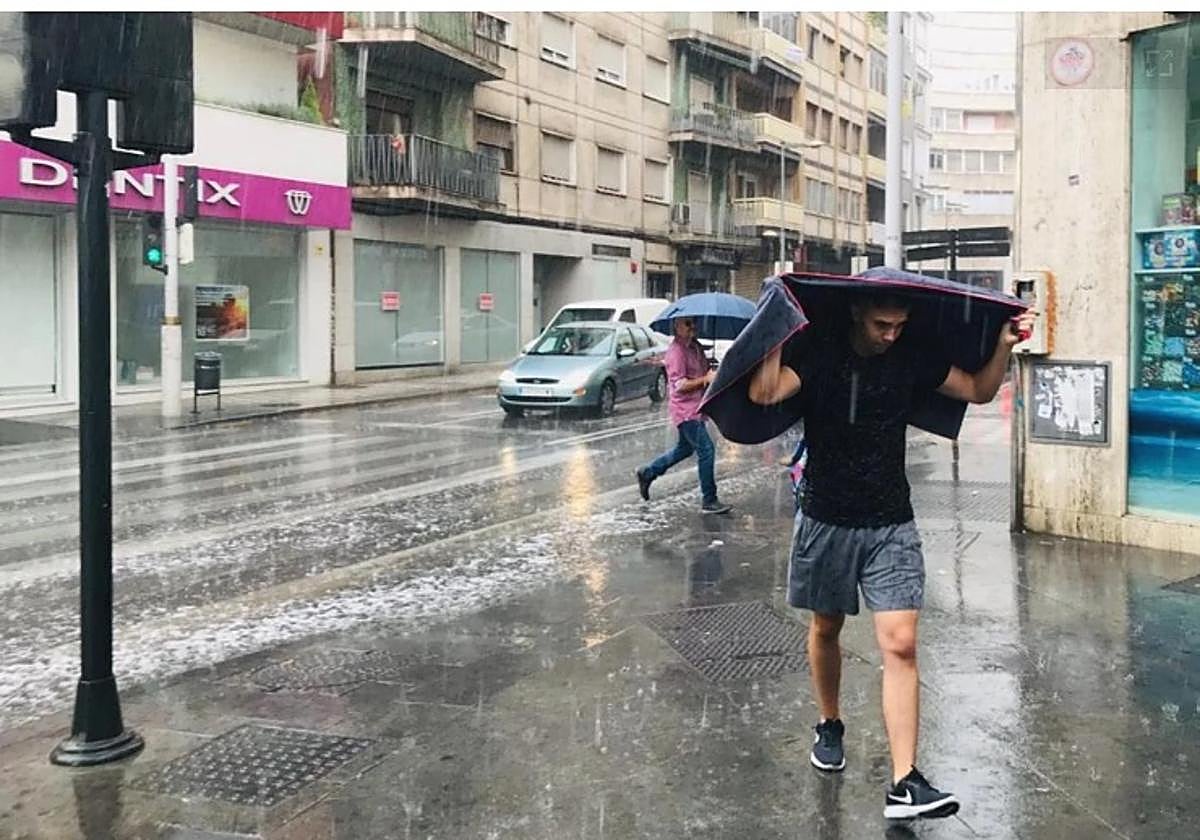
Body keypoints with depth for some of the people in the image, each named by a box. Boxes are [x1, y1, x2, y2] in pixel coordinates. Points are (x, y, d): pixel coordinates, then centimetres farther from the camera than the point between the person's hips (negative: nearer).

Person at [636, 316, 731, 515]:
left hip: (695, 409, 10)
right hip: (686, 410, -10)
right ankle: (709, 501, -4)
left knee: (684, 448, 22)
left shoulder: (695, 347, 12)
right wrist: (706, 379, -26)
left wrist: (712, 375, 0)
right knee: (706, 450, -11)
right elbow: (679, 385, -21)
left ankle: (647, 473, 37)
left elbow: (704, 371, 23)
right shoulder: (676, 351, -16)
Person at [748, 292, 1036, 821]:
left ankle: (904, 784, -9)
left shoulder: (912, 360, -1)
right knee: (826, 628, 16)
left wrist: (1004, 345, -7)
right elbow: (763, 394, -26)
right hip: (826, 521, -1)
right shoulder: (814, 352, -9)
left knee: (900, 645, -9)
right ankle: (830, 727, 43)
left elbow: (979, 391, 8)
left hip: (891, 526, 1)